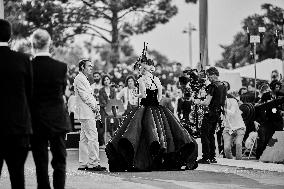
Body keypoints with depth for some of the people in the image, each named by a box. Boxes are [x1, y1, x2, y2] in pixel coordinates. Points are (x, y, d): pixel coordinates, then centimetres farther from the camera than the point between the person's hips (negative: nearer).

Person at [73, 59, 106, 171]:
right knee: (92, 138, -13)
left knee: (84, 139, 10)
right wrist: (95, 107, -9)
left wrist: (95, 107, 12)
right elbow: (85, 96, -17)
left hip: (88, 113, 11)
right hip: (86, 113, -11)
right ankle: (93, 163, -15)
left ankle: (83, 164, 11)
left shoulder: (83, 79, 23)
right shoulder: (80, 79, -10)